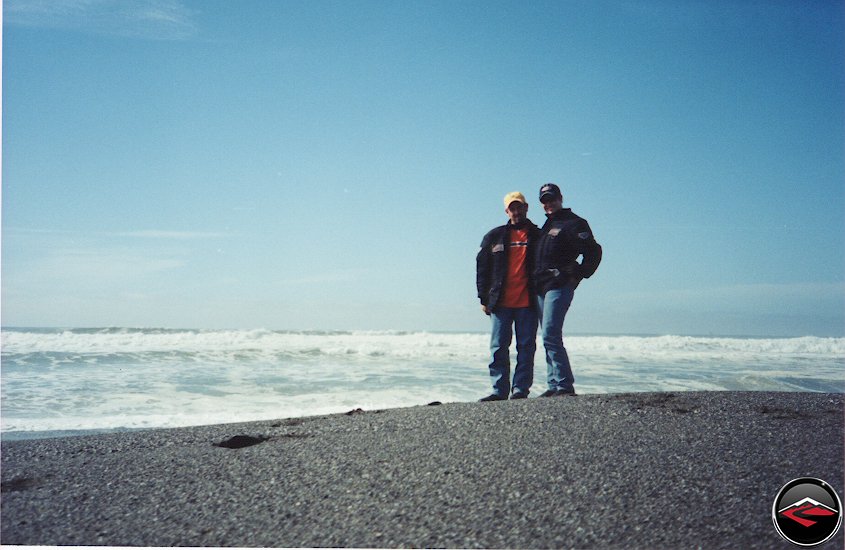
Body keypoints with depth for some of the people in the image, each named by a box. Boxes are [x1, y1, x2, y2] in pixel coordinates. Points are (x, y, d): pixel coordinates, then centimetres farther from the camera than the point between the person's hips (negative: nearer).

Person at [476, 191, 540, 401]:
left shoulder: (538, 236, 8)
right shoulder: (495, 237, 11)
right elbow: (482, 268, 11)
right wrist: (484, 298, 5)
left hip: (527, 303, -1)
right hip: (501, 303, 1)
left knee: (526, 347, 2)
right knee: (499, 348, 2)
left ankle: (521, 390, 8)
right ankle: (499, 390, 8)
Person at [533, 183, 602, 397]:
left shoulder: (573, 223, -3)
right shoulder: (547, 226, 23)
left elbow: (594, 252, -9)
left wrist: (577, 276, -11)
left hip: (559, 287, -9)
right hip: (541, 287, 9)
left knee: (550, 336, -15)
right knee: (549, 337, 9)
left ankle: (564, 385, -11)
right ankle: (555, 385, 13)